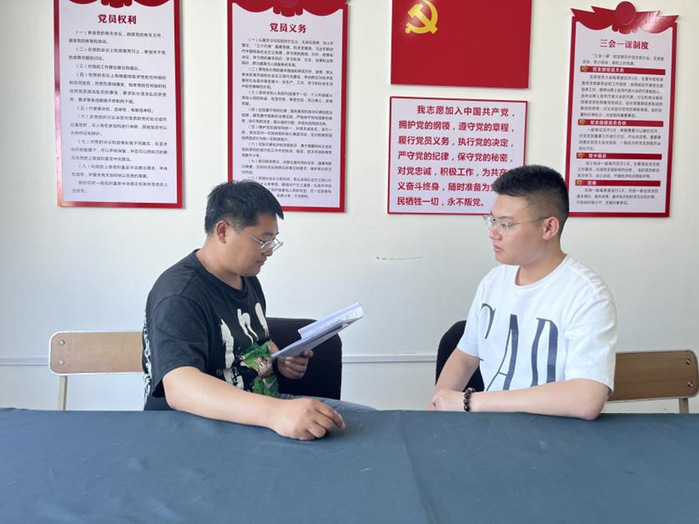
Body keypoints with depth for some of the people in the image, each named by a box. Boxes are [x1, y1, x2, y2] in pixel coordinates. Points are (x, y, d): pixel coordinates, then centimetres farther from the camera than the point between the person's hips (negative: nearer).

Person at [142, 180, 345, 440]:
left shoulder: (247, 278, 7)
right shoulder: (179, 296, -20)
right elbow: (180, 387, -36)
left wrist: (281, 361, 2)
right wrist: (275, 412, -49)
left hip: (260, 415, 8)